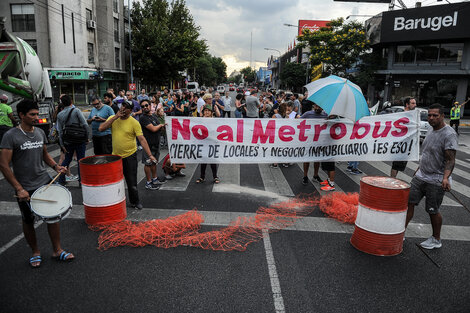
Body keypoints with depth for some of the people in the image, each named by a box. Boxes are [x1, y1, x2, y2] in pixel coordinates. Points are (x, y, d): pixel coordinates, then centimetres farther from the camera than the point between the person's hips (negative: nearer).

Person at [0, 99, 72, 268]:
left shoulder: (40, 132, 3)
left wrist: (55, 166, -2)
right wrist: (19, 189, -19)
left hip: (46, 183, 4)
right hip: (25, 189, -4)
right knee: (28, 221, 13)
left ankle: (57, 250, 22)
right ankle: (35, 252, 32)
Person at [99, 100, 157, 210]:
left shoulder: (134, 123, -11)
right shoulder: (112, 118, 2)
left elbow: (142, 139, -14)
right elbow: (101, 128, -11)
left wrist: (150, 155, -23)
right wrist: (115, 117, -16)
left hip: (130, 156, -3)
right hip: (115, 156, 4)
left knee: (131, 181, 4)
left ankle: (135, 201, 24)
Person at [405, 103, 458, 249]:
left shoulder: (449, 134, -16)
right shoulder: (431, 131, 10)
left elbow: (450, 160, -21)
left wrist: (446, 177, -35)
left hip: (436, 181, -7)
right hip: (420, 177, 8)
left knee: (433, 211, 5)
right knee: (409, 202, 4)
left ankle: (436, 240, 25)